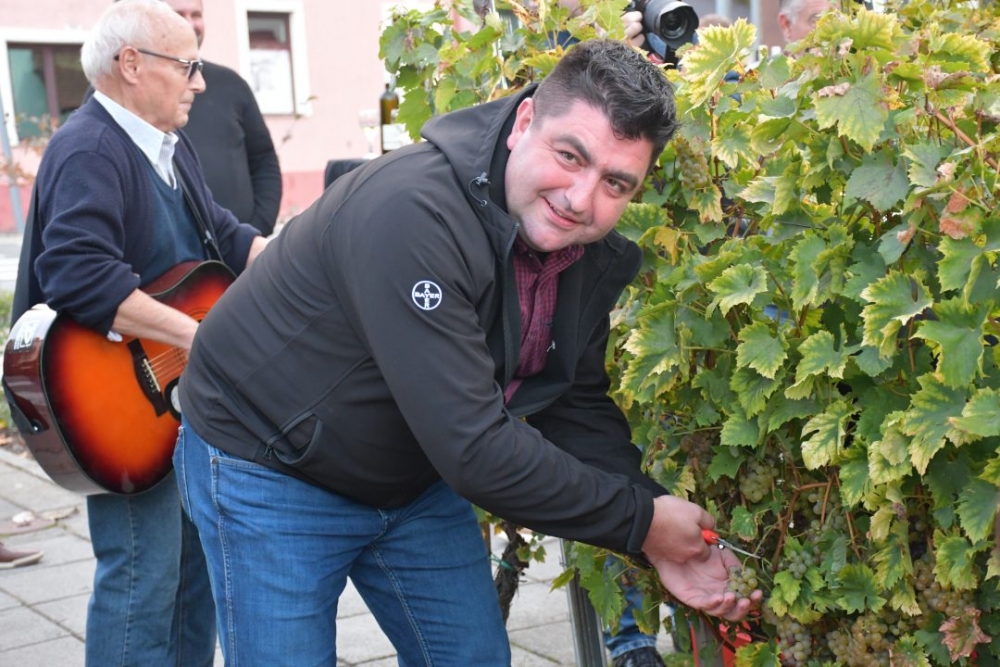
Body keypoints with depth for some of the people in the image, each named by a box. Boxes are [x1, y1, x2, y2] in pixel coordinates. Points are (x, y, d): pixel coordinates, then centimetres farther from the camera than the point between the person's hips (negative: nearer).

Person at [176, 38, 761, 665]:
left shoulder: (594, 256, -8)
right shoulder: (412, 212, -35)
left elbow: (579, 411, -1)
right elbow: (474, 448, -36)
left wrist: (662, 543, -15)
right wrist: (641, 520, -26)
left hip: (418, 481, 7)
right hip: (269, 472, -7)